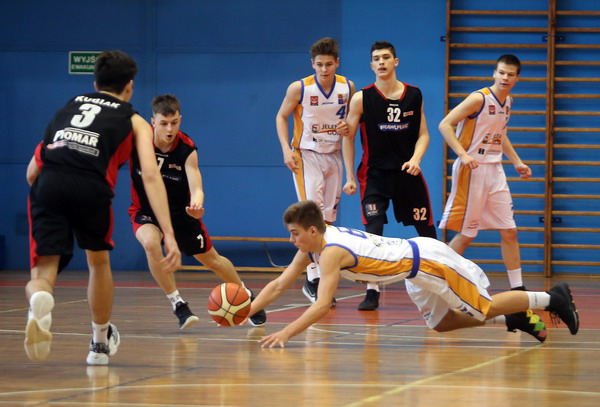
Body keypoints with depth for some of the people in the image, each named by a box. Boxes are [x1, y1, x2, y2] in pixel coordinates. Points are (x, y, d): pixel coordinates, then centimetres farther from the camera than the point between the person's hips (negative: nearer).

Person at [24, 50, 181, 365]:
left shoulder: (68, 107, 33)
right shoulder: (135, 122, 23)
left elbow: (31, 173, 28)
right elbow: (151, 175, 7)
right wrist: (169, 235, 1)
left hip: (47, 185, 1)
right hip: (91, 187, -1)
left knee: (43, 273, 1)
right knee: (98, 261, 27)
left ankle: (39, 301, -36)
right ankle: (101, 343, 41)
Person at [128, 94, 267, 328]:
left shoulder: (187, 149, -22)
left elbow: (196, 188, -30)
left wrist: (196, 204, -51)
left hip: (180, 211, 1)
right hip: (146, 211, -1)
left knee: (212, 259, 12)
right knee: (151, 243, -33)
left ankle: (247, 298, 39)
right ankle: (178, 305, -19)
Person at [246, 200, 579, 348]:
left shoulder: (332, 252, -27)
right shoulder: (311, 245, 0)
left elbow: (322, 305, -37)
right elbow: (278, 286, 4)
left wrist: (285, 334, -41)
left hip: (427, 262, -9)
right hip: (416, 271, 9)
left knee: (485, 308, 0)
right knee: (441, 323, 20)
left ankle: (550, 298, 13)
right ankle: (514, 319, 25)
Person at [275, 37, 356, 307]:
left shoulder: (347, 87, -2)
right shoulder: (299, 89, -12)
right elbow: (281, 116, 0)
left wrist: (348, 127, -9)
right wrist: (286, 149, -11)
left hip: (333, 156, 4)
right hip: (306, 155, -4)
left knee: (328, 219, 8)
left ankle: (322, 276, 17)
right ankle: (312, 279, -20)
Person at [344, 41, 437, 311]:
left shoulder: (414, 96, 3)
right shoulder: (362, 99, -5)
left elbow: (423, 134, 7)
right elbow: (348, 137, 0)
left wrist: (415, 159, -11)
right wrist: (350, 176, -4)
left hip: (407, 171, 3)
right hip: (374, 174, -3)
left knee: (426, 229, 9)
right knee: (373, 231, -14)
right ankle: (372, 292, -10)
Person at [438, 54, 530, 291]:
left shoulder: (507, 101, 10)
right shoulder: (479, 98, -14)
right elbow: (445, 125, -18)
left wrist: (517, 162, 20)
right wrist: (462, 154, -28)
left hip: (495, 170, 8)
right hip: (472, 169, -8)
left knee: (509, 231, 7)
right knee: (466, 234, -6)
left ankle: (517, 289, 13)